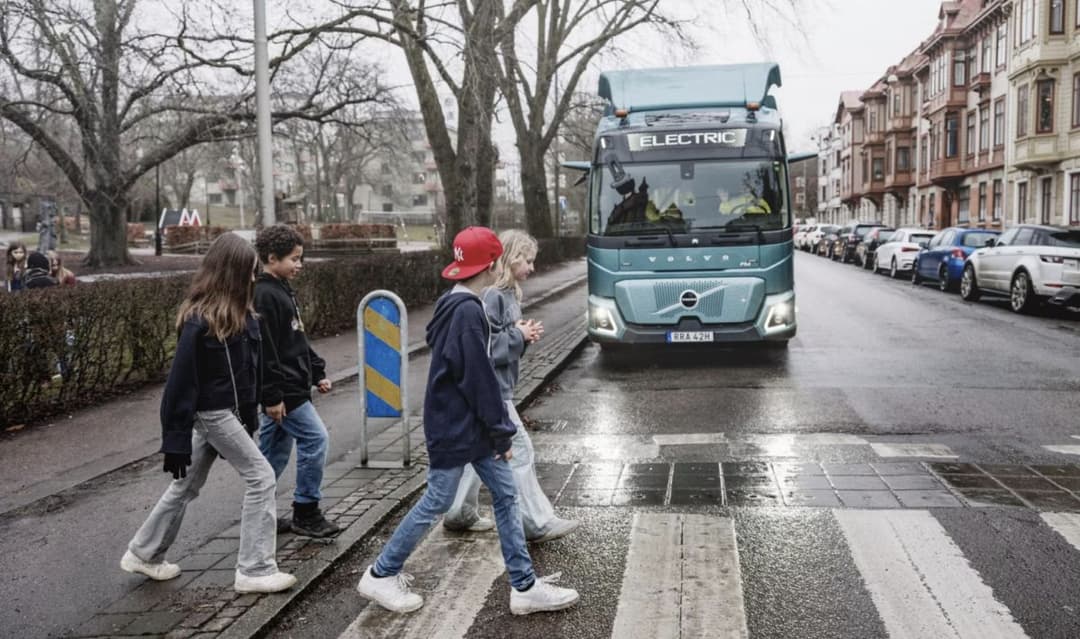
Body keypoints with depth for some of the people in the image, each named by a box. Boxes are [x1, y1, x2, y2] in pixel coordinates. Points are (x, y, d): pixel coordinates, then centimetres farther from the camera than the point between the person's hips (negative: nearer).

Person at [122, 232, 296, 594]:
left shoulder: (236, 314, 4)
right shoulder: (199, 321, -21)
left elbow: (249, 364, 10)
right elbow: (181, 381, -20)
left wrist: (251, 412, 11)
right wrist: (175, 442, -18)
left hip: (228, 411, 9)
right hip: (212, 413, -9)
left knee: (188, 485, 18)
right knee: (261, 477, -4)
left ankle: (144, 554, 34)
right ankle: (255, 570, 4)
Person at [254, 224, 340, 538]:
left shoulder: (283, 291, 15)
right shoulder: (264, 296, -17)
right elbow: (263, 351, -21)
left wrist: (317, 373, 18)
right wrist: (272, 396, -22)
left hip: (292, 386, 10)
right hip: (283, 391, -10)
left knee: (275, 450, 15)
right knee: (316, 439, -8)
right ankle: (306, 512, 1)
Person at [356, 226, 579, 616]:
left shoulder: (454, 304, 9)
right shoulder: (467, 311, -22)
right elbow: (479, 379, -21)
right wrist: (501, 433, -13)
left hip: (470, 425, 10)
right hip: (454, 428, -10)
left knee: (505, 495, 9)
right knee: (436, 503, 3)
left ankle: (525, 587, 14)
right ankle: (379, 576, 20)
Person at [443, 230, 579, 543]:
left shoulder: (509, 294, 11)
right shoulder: (492, 296, -19)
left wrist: (525, 335, 1)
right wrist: (519, 336, -15)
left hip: (497, 386, 10)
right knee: (520, 450, -4)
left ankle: (461, 514, 28)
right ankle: (537, 523, 5)